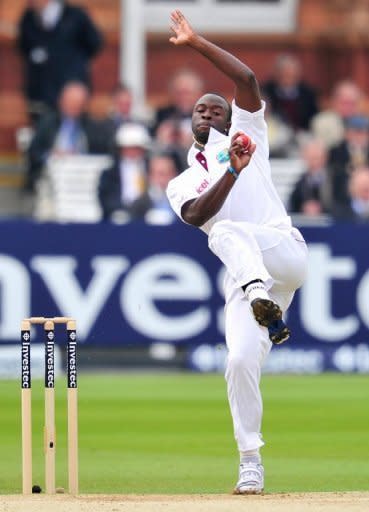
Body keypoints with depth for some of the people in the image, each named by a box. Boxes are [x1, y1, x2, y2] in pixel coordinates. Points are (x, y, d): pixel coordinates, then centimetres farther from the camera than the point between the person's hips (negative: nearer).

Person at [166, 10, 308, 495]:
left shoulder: (245, 138, 17)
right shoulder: (182, 185, 22)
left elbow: (247, 80, 0)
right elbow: (196, 216, -2)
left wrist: (197, 43, 0)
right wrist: (234, 172, -13)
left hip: (285, 251, -3)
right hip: (243, 275, 3)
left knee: (229, 231, -33)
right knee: (241, 361, -10)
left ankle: (265, 304, -55)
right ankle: (250, 464, -2)